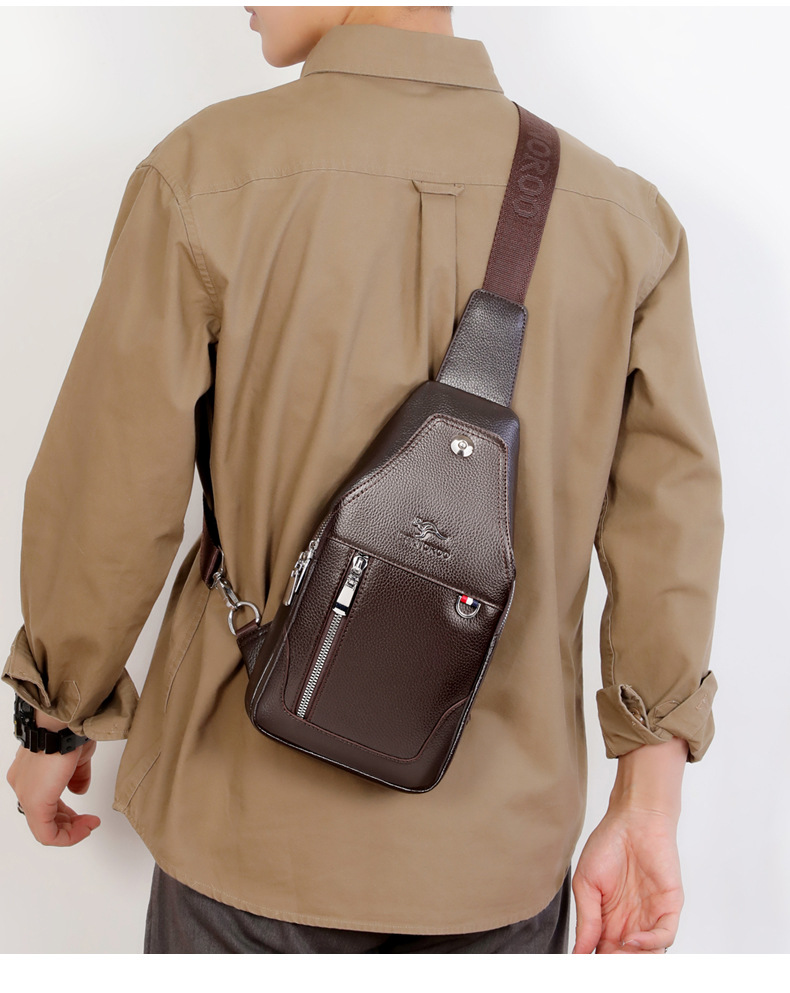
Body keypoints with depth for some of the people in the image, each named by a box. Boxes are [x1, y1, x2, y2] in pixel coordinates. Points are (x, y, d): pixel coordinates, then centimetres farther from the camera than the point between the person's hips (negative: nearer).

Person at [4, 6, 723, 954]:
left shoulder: (205, 178, -14)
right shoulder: (624, 215, -5)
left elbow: (108, 508, -10)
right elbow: (669, 514, -6)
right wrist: (648, 804, 1)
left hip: (261, 822, -2)